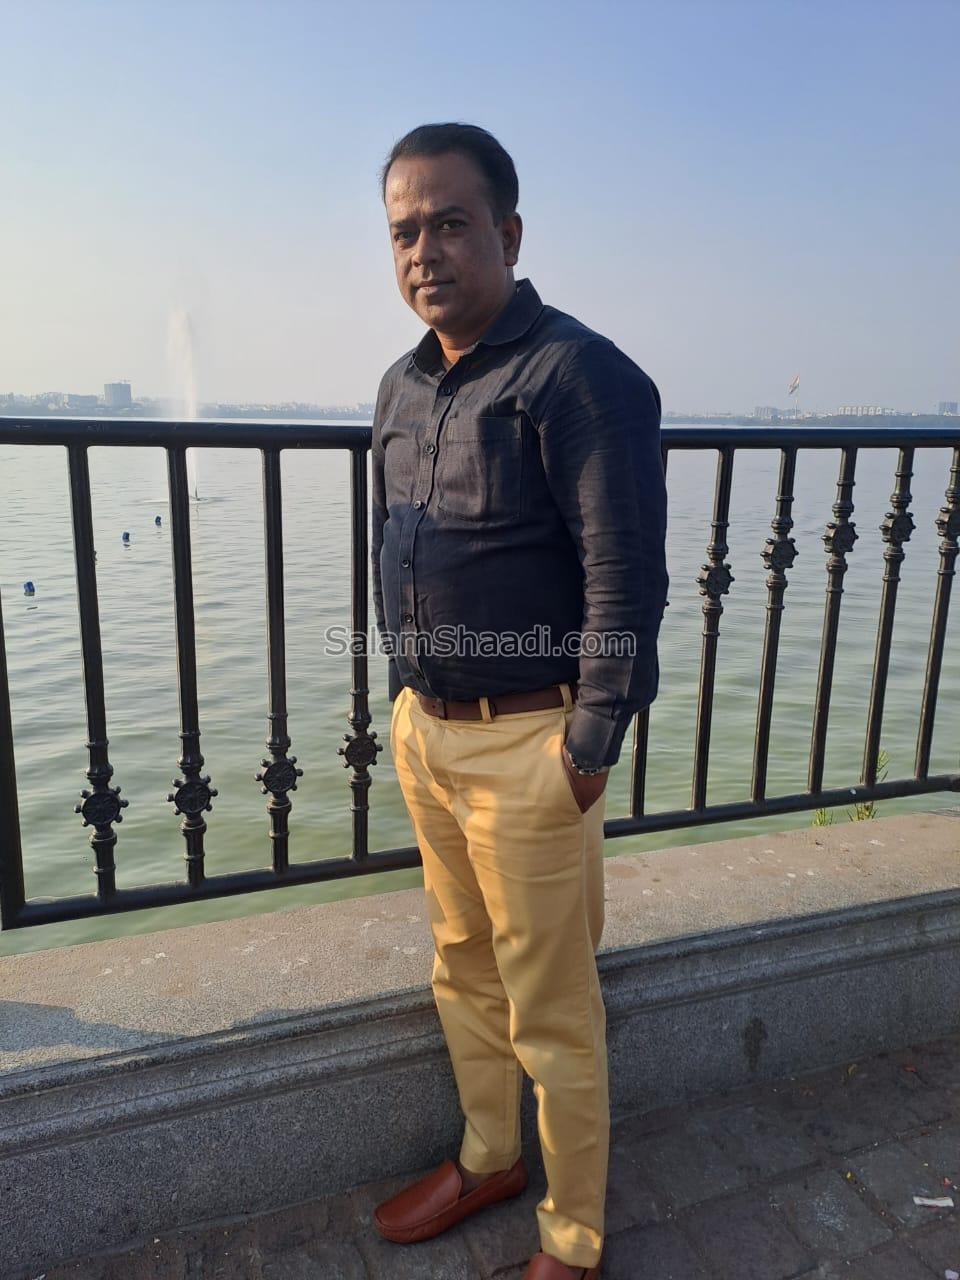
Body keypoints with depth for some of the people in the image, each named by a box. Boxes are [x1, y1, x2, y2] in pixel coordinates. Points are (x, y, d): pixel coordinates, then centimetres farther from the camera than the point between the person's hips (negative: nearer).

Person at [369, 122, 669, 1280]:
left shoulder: (577, 376, -14)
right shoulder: (403, 388, 11)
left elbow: (626, 582, -17)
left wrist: (589, 752, -16)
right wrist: (403, 702, 16)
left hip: (524, 742, -7)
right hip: (424, 732, 8)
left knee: (550, 1010, 8)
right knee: (463, 970, 22)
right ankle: (488, 1156, 46)